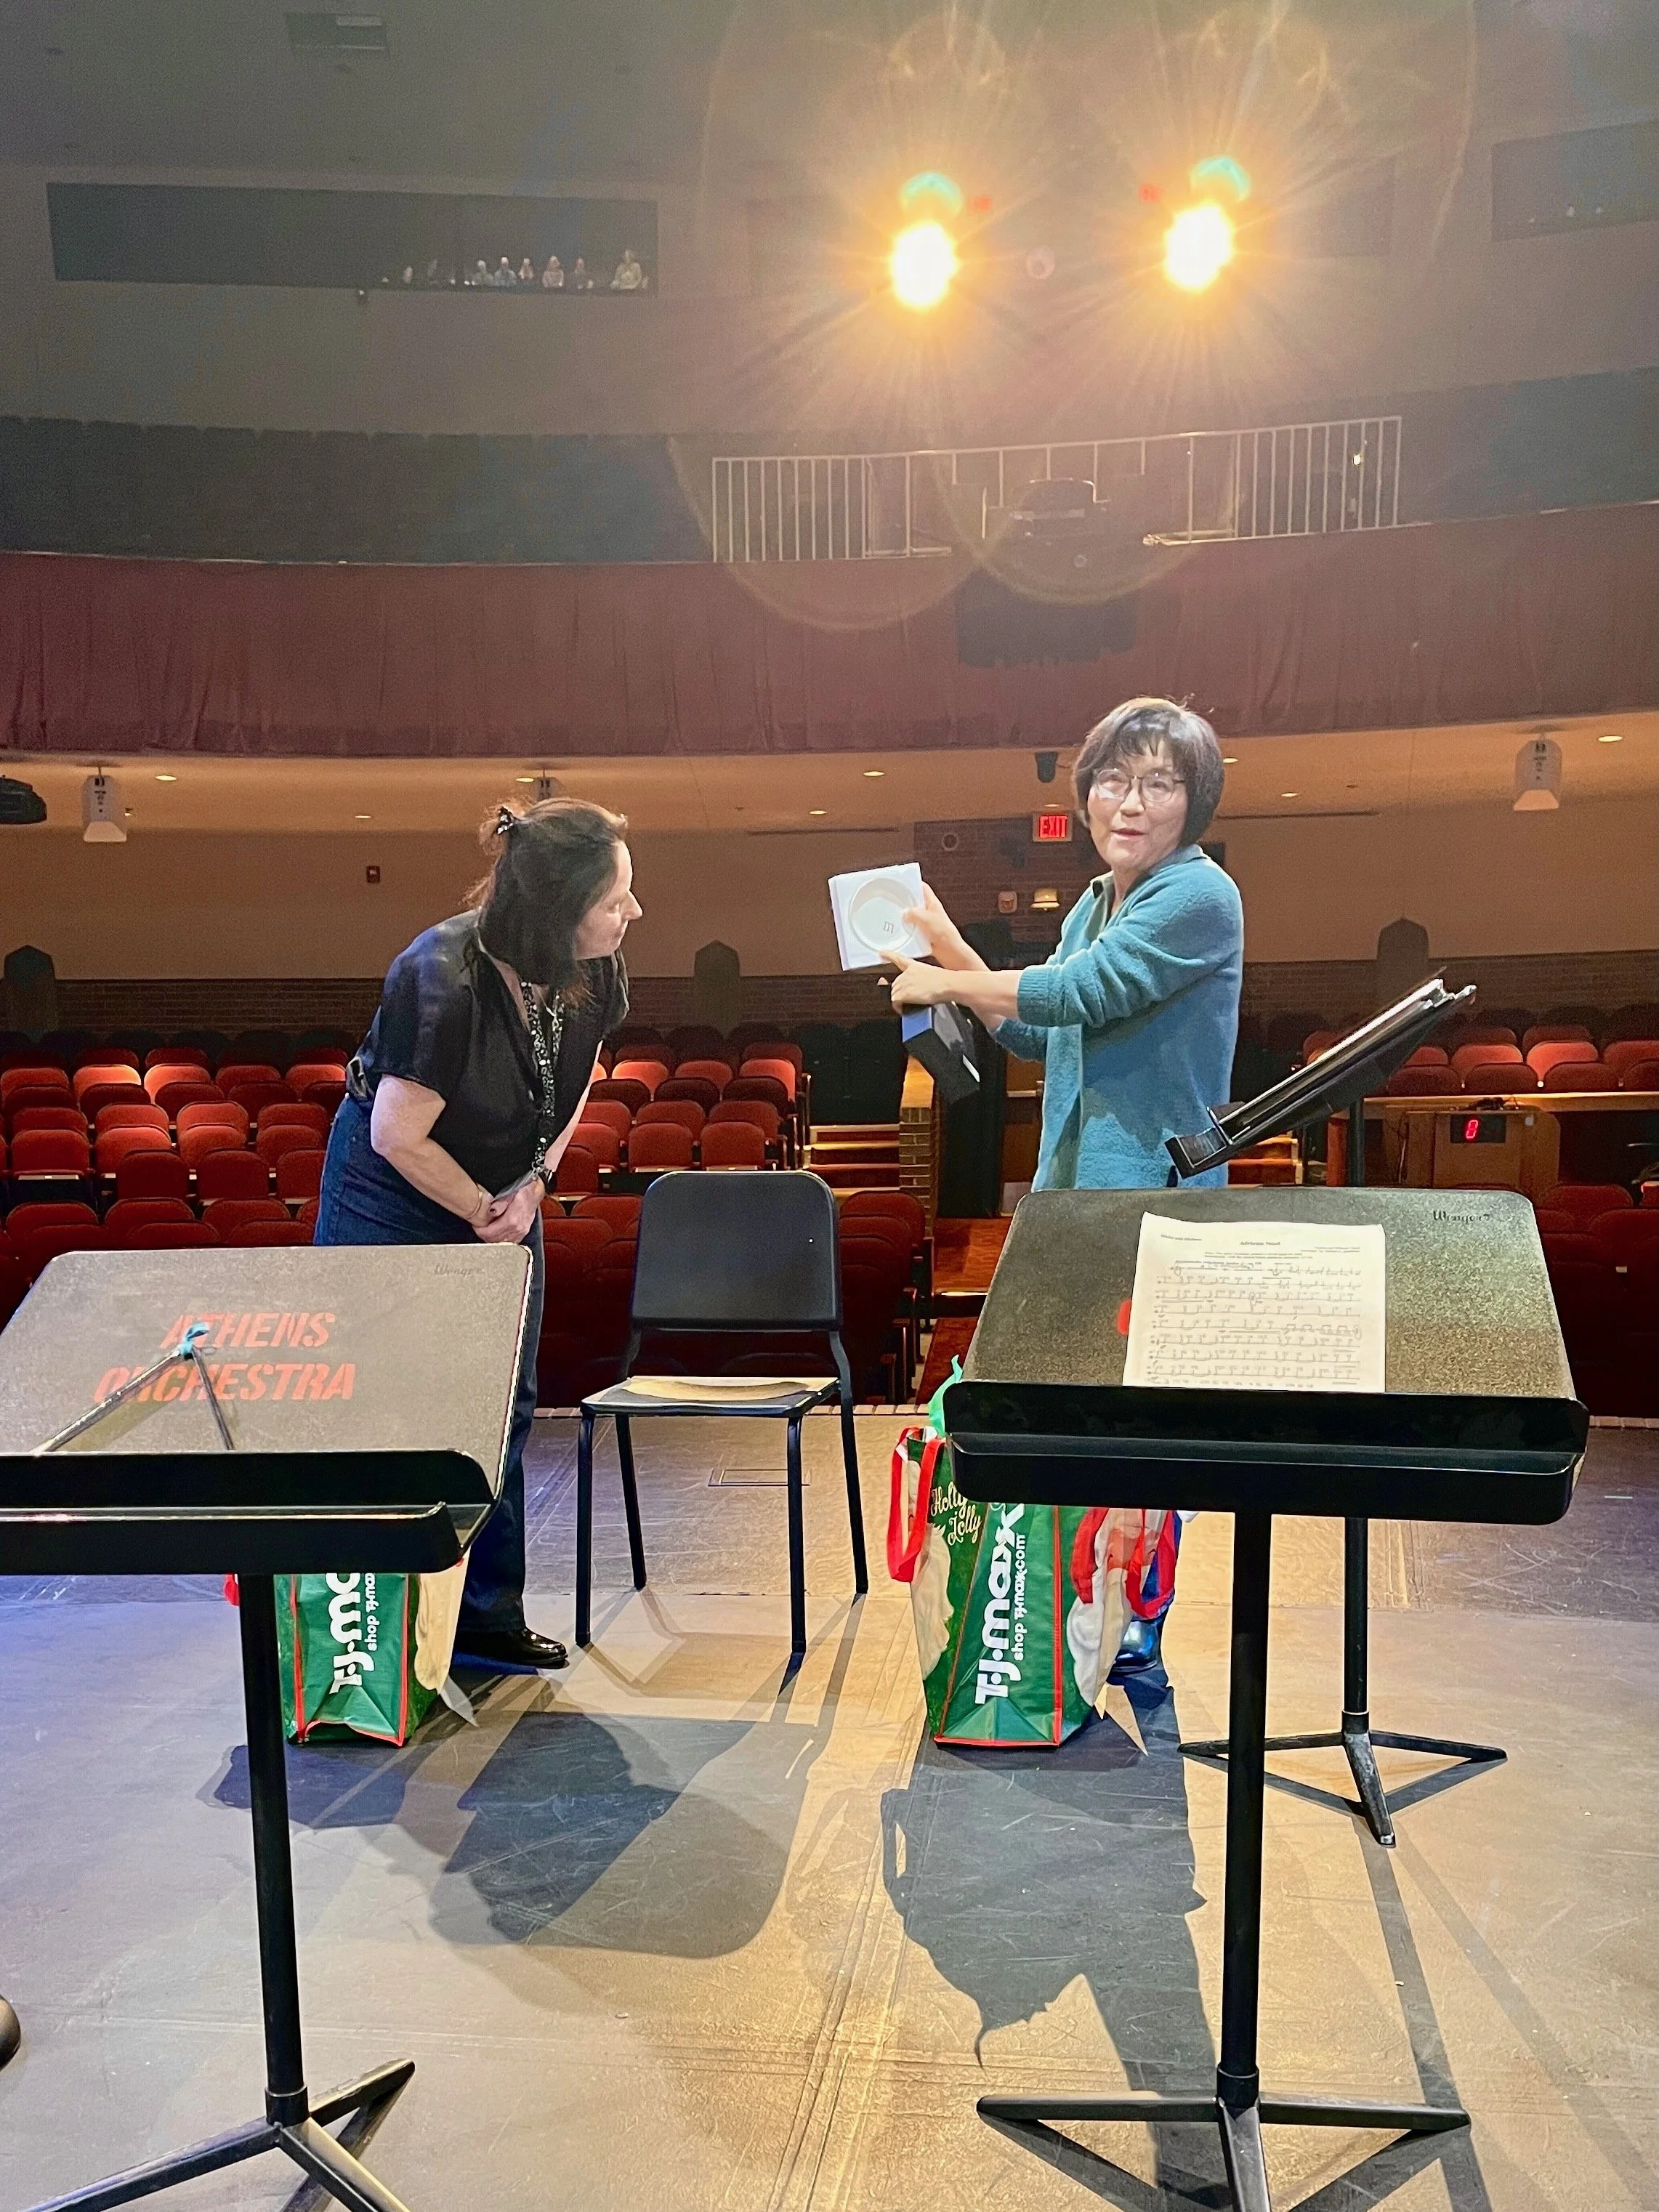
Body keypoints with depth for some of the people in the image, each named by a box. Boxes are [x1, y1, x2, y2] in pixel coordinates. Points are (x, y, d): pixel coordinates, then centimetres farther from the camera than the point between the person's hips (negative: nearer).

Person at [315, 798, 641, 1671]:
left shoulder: (590, 973, -13)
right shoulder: (443, 982, -32)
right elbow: (399, 1137, -24)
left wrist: (532, 1186, -8)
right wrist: (483, 1212, -12)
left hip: (503, 1202, 6)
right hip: (393, 1199, -6)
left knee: (503, 1406, 8)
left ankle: (488, 1614, 20)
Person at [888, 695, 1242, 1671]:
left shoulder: (1200, 896, -11)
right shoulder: (1095, 904, 17)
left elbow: (1080, 991, -20)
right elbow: (1037, 1034, 21)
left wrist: (946, 982, -8)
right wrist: (954, 954, 11)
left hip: (1155, 1196, -9)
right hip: (1072, 1188, 9)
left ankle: (1136, 1635, 14)